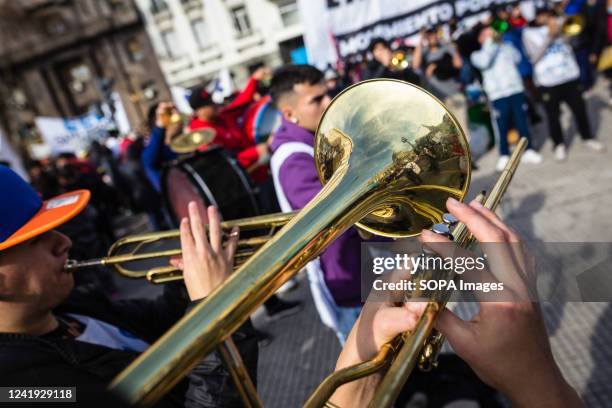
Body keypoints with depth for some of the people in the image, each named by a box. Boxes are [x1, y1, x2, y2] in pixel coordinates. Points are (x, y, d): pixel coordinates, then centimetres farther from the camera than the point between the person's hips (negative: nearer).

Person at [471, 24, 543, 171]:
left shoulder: (506, 46, 18)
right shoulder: (477, 55, 7)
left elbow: (517, 57, 3)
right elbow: (484, 62, -13)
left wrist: (501, 42, 2)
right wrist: (489, 41, -6)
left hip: (516, 90, 3)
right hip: (497, 95, -3)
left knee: (522, 122, 6)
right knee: (502, 127, -1)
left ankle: (528, 151, 16)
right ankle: (504, 156, 9)